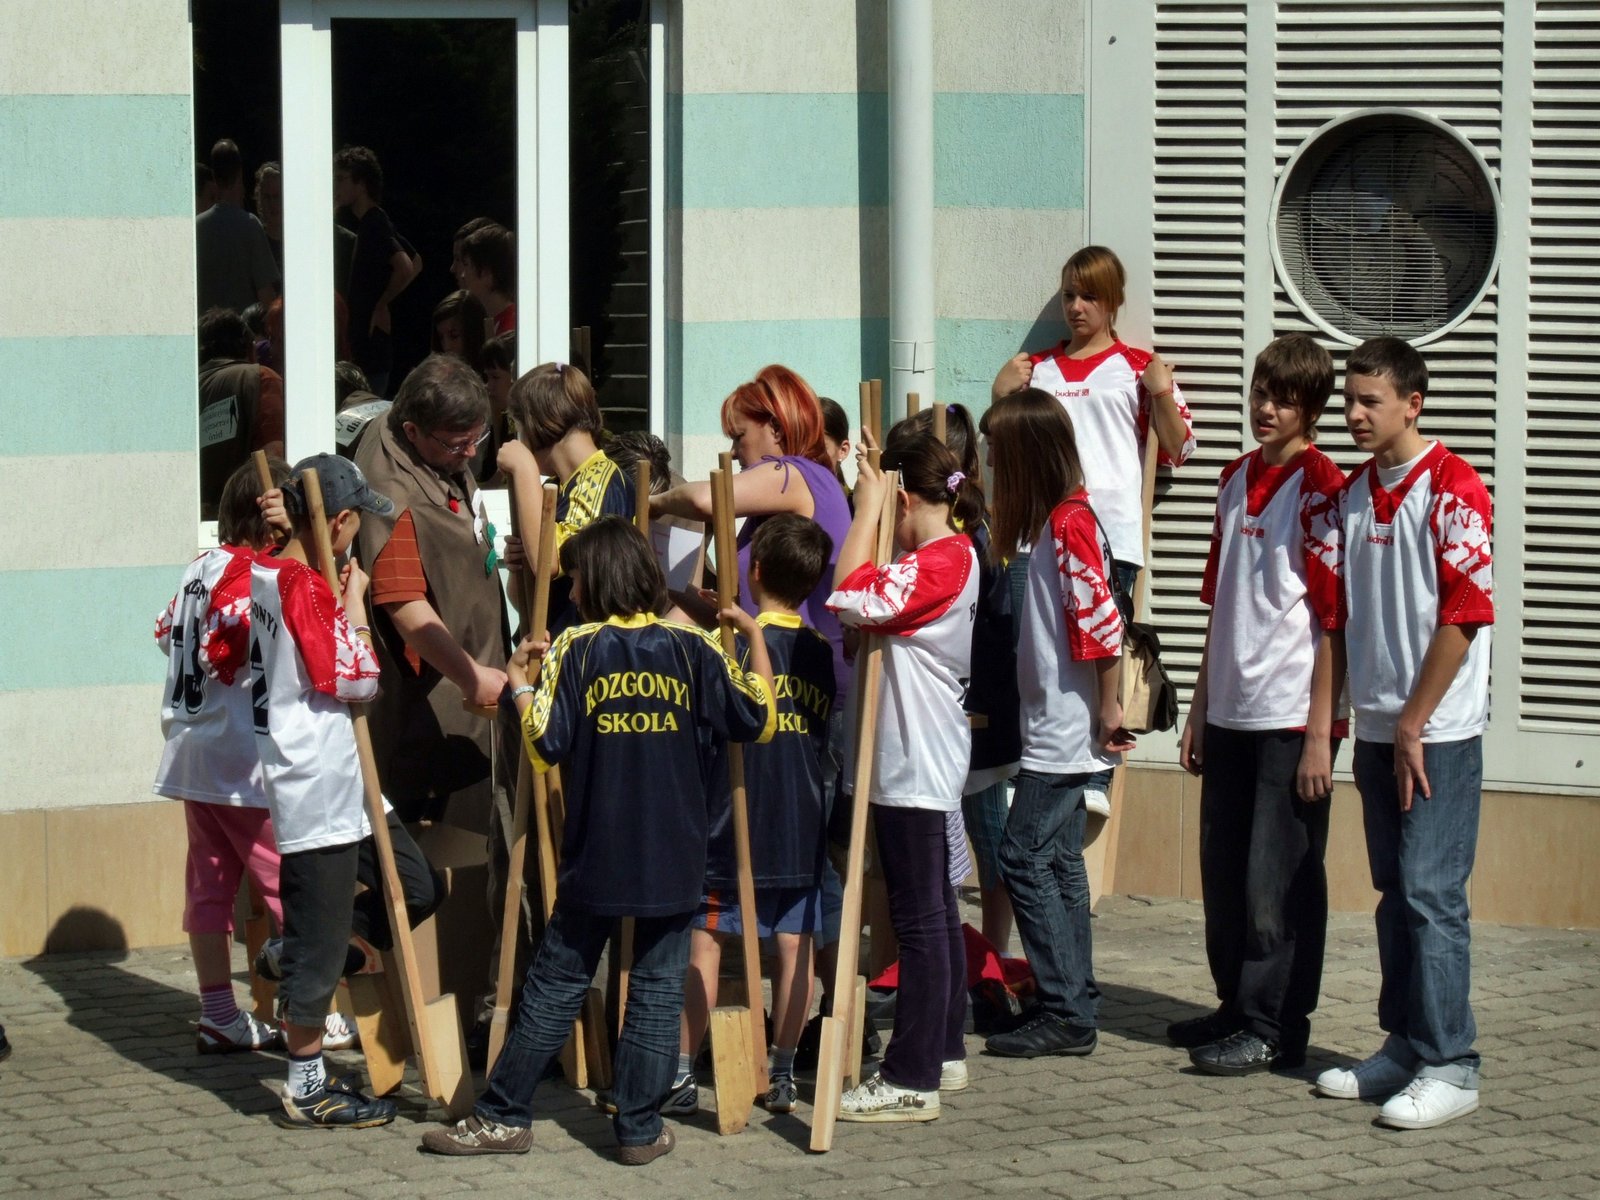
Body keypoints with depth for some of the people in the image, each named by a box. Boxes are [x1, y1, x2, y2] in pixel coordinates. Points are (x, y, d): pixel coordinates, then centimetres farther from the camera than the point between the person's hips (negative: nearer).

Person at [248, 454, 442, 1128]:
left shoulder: (263, 573, 9)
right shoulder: (305, 587, -19)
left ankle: (293, 956, 18)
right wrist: (355, 603, -9)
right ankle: (307, 1092, 8)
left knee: (418, 889, 13)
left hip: (342, 786, 10)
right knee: (322, 945, -1)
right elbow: (356, 679, -18)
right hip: (319, 788, -10)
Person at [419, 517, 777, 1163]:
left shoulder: (574, 648, -5)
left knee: (554, 986, 8)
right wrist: (755, 638, 11)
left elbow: (545, 745, -8)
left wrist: (521, 686, 7)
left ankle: (503, 1116, 12)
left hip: (595, 855, 0)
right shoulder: (694, 648, -2)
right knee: (658, 988, 7)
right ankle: (639, 1129, 6)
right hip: (674, 859, 0)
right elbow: (759, 720, 0)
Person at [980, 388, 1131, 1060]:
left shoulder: (1070, 523, -16)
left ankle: (1065, 1014, -6)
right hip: (1054, 727, 10)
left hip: (1066, 728, -10)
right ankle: (1075, 1009, 15)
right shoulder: (1052, 520, 13)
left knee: (1025, 859, -8)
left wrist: (1108, 708, -17)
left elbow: (1101, 622, -21)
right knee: (1058, 864, 11)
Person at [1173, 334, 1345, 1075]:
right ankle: (1237, 1008, 27)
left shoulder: (1319, 487, -10)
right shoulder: (1236, 480, 12)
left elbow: (1331, 617, -13)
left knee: (1279, 880, -2)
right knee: (1225, 874, 14)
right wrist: (1200, 709, 18)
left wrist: (1319, 734, -16)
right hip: (1231, 712, 8)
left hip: (1292, 716, -7)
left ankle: (1274, 1028, 6)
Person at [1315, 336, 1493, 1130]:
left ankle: (1449, 1066, -4)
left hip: (1438, 730, -7)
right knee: (1395, 893, 12)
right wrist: (1369, 717, 9)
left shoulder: (1452, 489, -11)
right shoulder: (1352, 493, 11)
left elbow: (1464, 615, -15)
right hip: (1377, 728, 7)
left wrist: (1415, 724, -13)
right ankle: (1403, 1047, 19)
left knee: (1431, 893, -8)